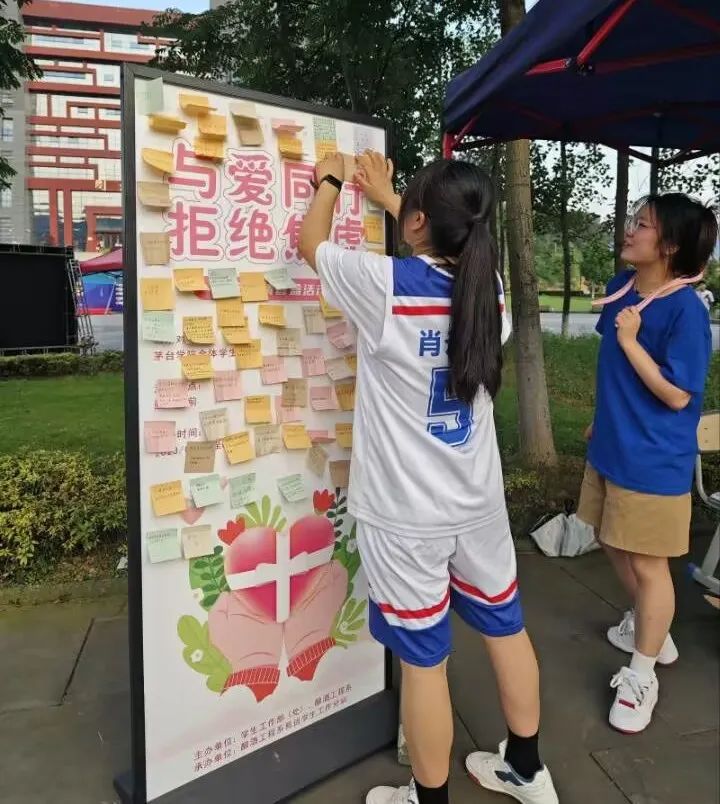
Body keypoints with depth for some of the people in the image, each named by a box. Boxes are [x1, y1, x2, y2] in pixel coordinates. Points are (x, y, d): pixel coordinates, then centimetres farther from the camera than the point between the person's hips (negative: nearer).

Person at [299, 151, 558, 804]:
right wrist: (384, 196, 31)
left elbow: (311, 243, 0)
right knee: (505, 627, 22)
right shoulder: (487, 282, -3)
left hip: (407, 515, -6)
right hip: (478, 501, 6)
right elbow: (443, 243, 21)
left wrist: (331, 182, 19)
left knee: (423, 659, 9)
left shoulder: (388, 285, -19)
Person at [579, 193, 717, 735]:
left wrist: (630, 340, -23)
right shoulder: (623, 287, 2)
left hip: (653, 460, -8)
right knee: (615, 544, 22)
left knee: (647, 564, 7)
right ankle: (650, 628, 48)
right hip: (612, 448, 8)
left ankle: (642, 674, 27)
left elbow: (676, 395, -20)